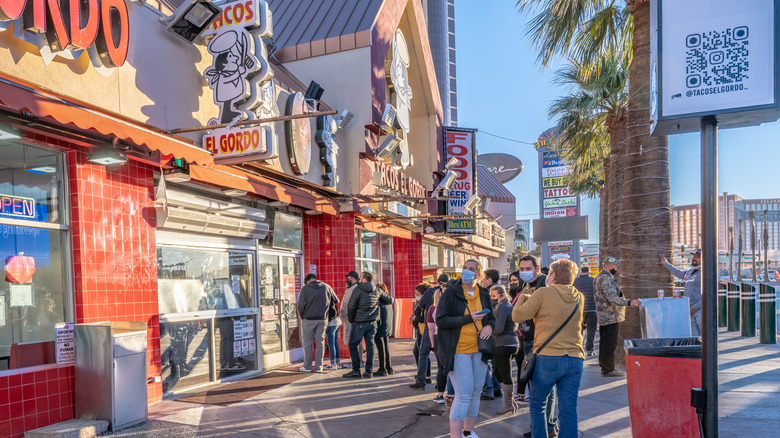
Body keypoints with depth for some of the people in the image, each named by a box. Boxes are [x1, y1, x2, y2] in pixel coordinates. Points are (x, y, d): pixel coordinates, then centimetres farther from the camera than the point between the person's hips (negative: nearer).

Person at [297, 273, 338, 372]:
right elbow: (336, 301, 14)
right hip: (323, 319, 3)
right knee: (320, 342, 9)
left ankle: (307, 366, 12)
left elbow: (301, 304, -11)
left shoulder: (305, 288, -3)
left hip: (309, 319, -3)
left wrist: (301, 316, 2)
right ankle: (318, 367, 10)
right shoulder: (327, 287, 7)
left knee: (307, 343, 7)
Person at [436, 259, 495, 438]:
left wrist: (489, 325, -6)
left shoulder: (484, 295, 9)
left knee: (475, 393, 13)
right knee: (463, 394, -9)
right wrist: (468, 319, -19)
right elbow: (440, 320, -13)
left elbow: (491, 317, 19)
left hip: (479, 350, 6)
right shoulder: (451, 293, -7)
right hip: (458, 350, -5)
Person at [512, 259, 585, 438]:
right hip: (575, 360, 4)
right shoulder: (579, 297, 8)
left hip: (548, 358, -4)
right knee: (568, 411, 9)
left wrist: (523, 298, 11)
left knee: (537, 405, 14)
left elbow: (517, 315, -8)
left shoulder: (543, 293, -8)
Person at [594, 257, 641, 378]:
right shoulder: (605, 278, -18)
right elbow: (612, 298, -26)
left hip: (604, 316, 11)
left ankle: (605, 368, 22)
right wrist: (629, 302, -30)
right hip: (610, 317, -11)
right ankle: (609, 369, -3)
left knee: (604, 342, 15)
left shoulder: (600, 277, 18)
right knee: (610, 343, -6)